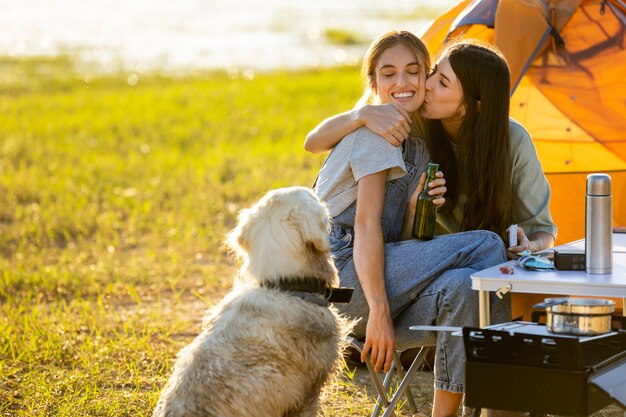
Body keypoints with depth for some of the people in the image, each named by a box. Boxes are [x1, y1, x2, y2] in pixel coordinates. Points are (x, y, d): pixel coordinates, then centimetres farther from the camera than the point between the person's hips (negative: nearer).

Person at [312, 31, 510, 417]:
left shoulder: (418, 145, 21)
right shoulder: (376, 129, -5)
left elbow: (400, 240, 16)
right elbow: (365, 223, -14)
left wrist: (417, 205, -6)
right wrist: (379, 312, -21)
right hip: (339, 272, -7)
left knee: (463, 286, -20)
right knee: (485, 246, -17)